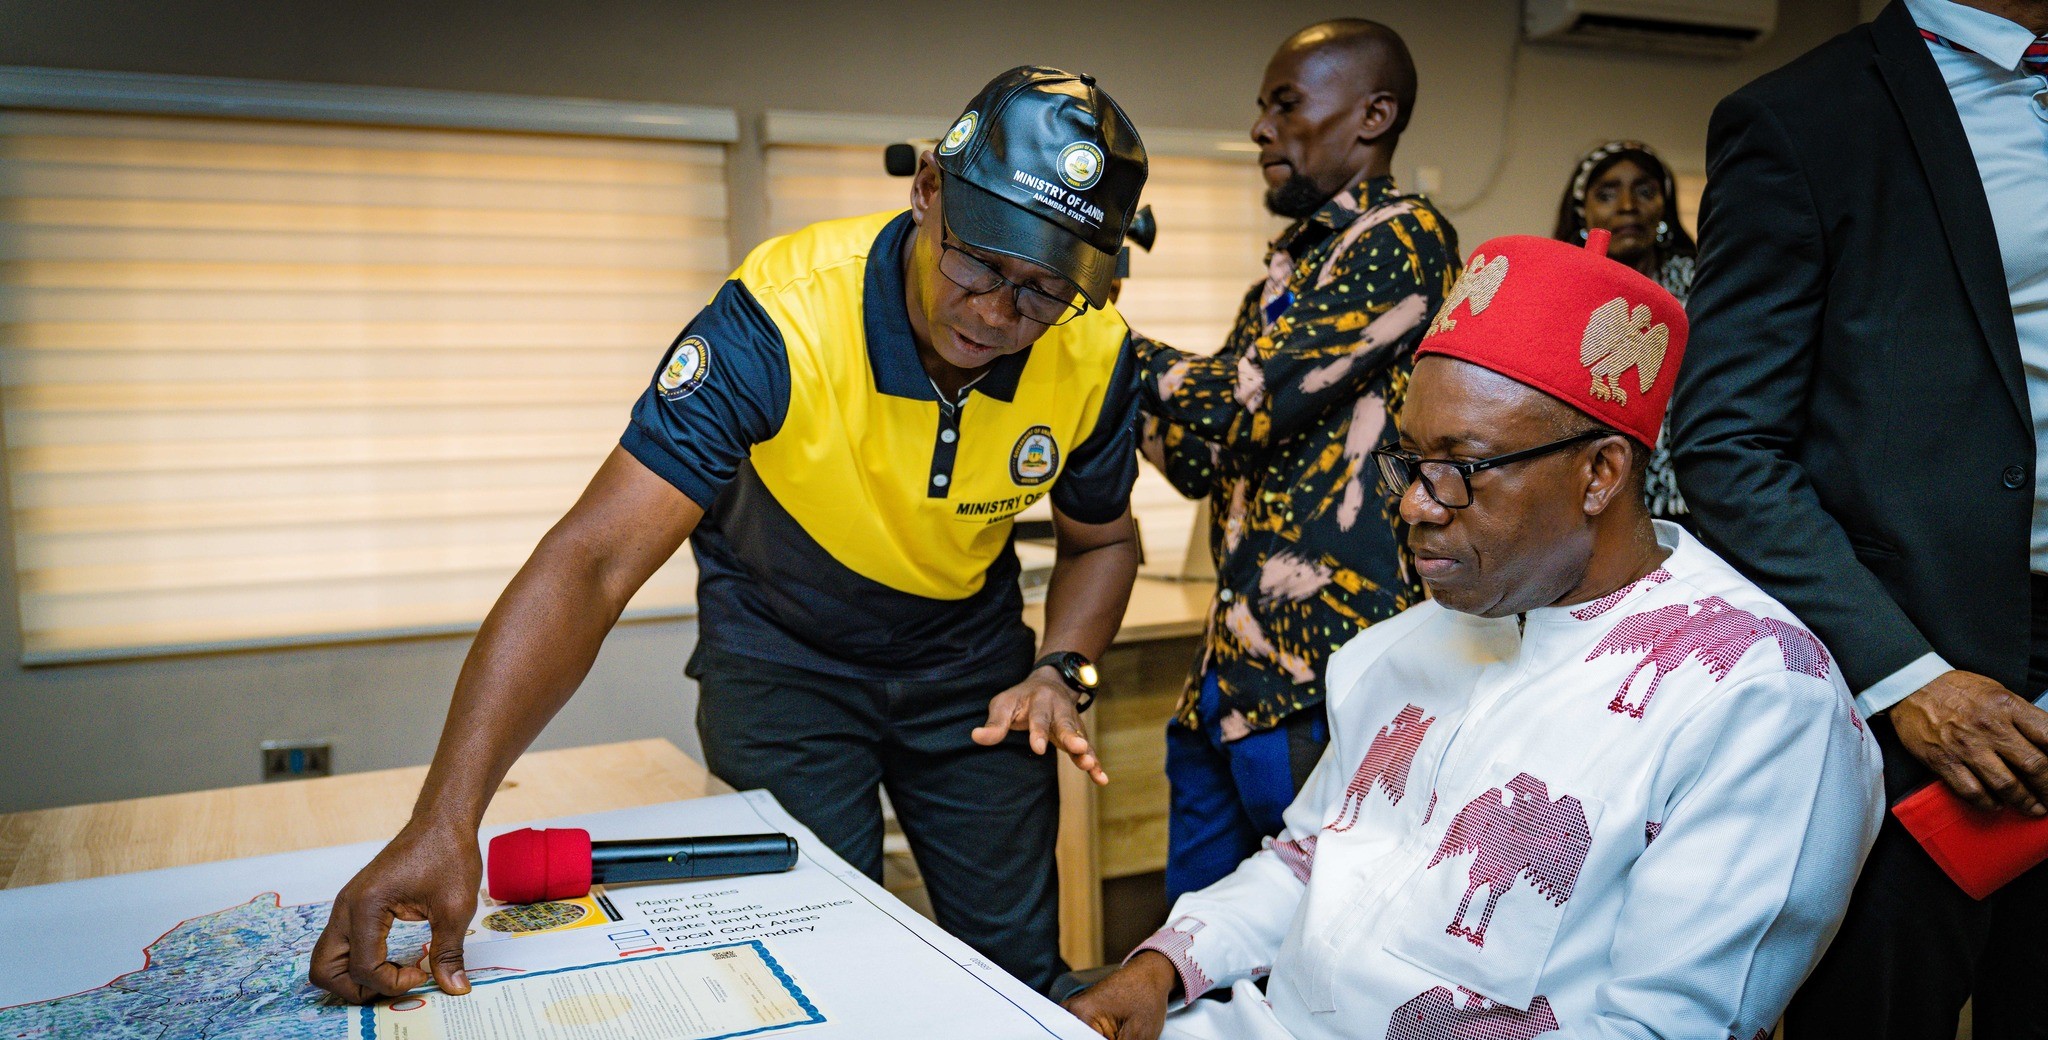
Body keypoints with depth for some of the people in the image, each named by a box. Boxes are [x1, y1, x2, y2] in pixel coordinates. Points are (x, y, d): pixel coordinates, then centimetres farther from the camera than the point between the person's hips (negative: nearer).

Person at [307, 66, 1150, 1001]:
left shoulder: (1093, 356, -20)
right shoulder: (779, 318, -33)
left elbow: (1100, 539, 1)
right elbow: (591, 564, -38)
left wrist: (1061, 672, -18)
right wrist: (446, 818, -47)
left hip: (969, 654, 4)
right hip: (781, 654, -3)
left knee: (1019, 968, 11)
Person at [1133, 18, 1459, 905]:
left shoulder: (1403, 240, -10)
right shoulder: (1291, 267, 17)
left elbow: (1237, 408, -17)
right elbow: (1203, 463, 14)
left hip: (1319, 684, -9)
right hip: (1232, 669, 9)